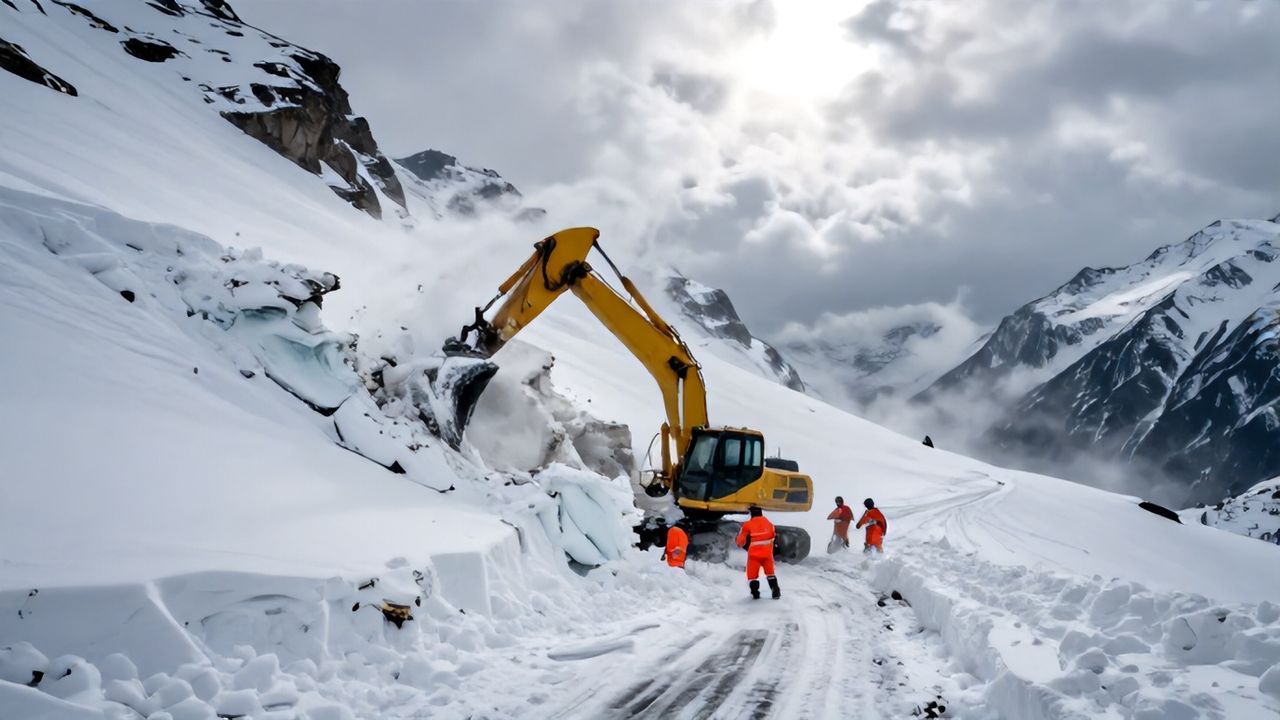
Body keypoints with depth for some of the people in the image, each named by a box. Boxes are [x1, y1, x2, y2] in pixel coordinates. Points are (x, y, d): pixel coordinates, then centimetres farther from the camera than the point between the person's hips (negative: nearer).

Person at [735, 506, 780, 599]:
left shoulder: (747, 525, -10)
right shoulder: (768, 523, 2)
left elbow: (740, 541, -3)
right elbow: (772, 536, 19)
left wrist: (741, 544, 20)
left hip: (754, 554, -4)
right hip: (767, 553, 4)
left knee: (752, 575, 11)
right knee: (770, 573, 21)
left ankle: (755, 593, 2)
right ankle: (776, 592, 14)